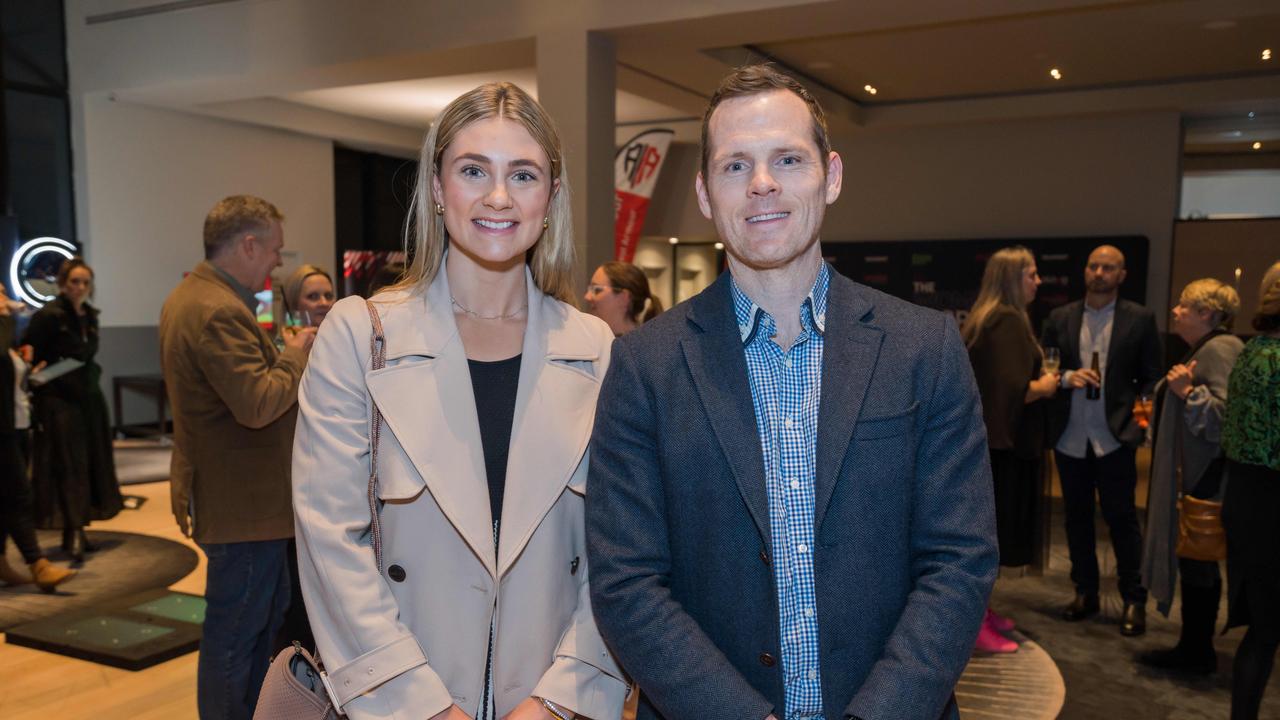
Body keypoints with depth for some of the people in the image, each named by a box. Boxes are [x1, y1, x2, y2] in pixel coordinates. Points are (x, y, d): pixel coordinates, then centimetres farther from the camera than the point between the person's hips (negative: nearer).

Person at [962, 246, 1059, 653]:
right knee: (991, 530, -3)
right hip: (1000, 443, -10)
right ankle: (976, 622, 5)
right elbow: (1013, 388, -26)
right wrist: (1044, 386, -7)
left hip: (984, 437, 10)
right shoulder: (1009, 322, -17)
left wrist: (1038, 378, 15)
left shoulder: (985, 319, 13)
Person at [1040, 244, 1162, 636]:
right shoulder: (1060, 318, 6)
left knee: (1121, 518, 1)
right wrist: (1067, 377, -14)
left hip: (1114, 437, -3)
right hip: (1070, 437, 3)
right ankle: (1085, 593, 24)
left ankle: (1134, 600, 15)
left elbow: (1152, 378, 1)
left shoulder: (1140, 319, 1)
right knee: (1077, 517, 11)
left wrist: (1141, 417, -12)